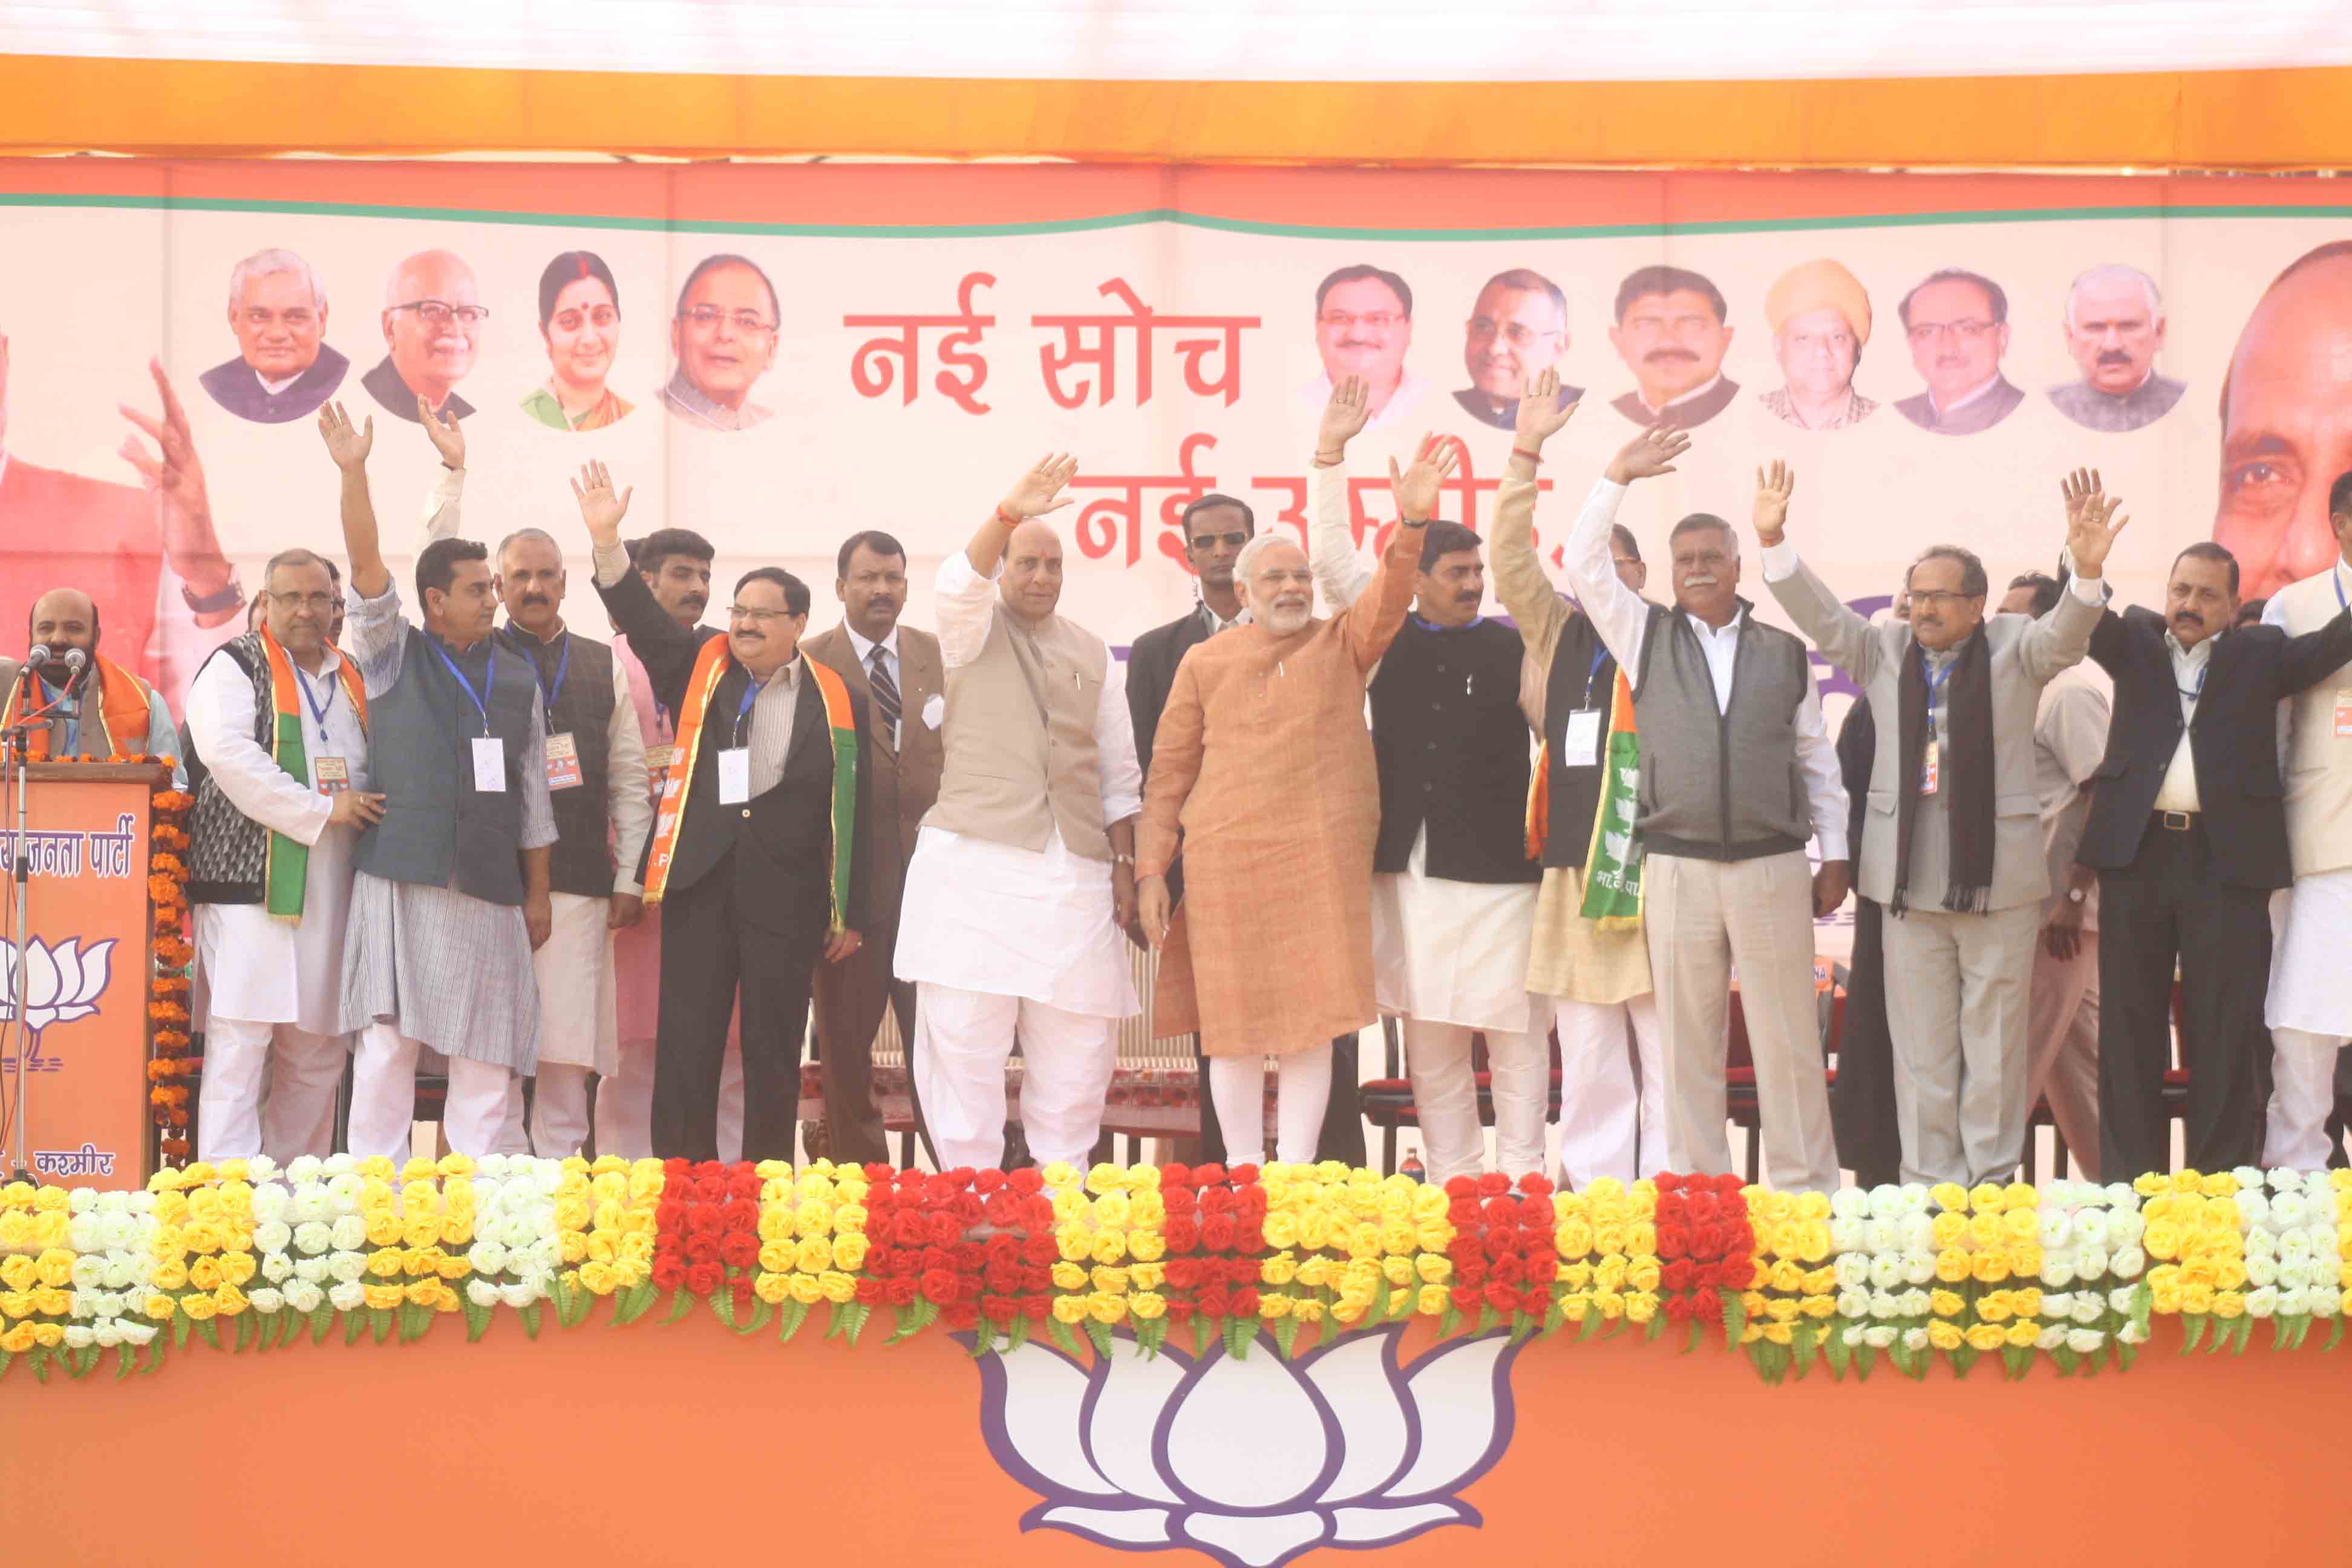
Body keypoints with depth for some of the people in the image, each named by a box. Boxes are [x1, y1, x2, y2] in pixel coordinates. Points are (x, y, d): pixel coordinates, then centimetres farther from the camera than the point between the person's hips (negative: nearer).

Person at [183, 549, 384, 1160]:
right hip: (252, 882, -6)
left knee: (318, 1053, 8)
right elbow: (228, 754, -15)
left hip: (331, 896, 7)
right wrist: (321, 811, -15)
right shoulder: (234, 666, 0)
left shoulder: (350, 677, 20)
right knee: (241, 1040, -10)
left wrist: (367, 805, 7)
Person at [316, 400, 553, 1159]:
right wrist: (353, 472, -21)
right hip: (399, 885, -3)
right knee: (386, 1047, -2)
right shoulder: (393, 659, 4)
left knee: (486, 1057, 3)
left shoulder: (517, 682, 11)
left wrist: (538, 893, 9)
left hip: (490, 895, 3)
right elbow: (366, 570, -10)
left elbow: (533, 795, 12)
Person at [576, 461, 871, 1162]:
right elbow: (641, 619, -3)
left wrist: (851, 915, 1)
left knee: (774, 1054, 6)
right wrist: (607, 541, -17)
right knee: (686, 1049, 2)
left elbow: (854, 814, 3)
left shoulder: (837, 703, 3)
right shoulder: (700, 669, 8)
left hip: (787, 897, -1)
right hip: (700, 886, 1)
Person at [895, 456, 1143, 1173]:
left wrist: (1125, 860, 8)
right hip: (976, 858, -3)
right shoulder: (975, 630, 8)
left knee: (1077, 1038, 3)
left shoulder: (1090, 653, 17)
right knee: (963, 1032, -5)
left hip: (1074, 867, 3)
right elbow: (959, 583, -16)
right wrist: (1009, 514, -32)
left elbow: (1117, 770, 17)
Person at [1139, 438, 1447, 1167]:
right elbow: (1168, 771, 7)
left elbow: (1389, 599, -8)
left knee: (1312, 1021, 0)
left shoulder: (1342, 646, 10)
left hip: (1325, 858, 0)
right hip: (1225, 860, 0)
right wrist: (1151, 870, 2)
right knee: (1236, 1023, 2)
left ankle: (1297, 1174, 7)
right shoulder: (1205, 662, 8)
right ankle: (1242, 1175, 12)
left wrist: (1413, 523, -25)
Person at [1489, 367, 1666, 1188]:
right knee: (1587, 1056, 7)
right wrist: (1526, 453, 0)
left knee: (1671, 1051, -2)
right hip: (1573, 873, 3)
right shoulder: (1556, 634, 14)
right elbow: (1511, 560, 5)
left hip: (1653, 869, -3)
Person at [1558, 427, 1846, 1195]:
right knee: (1687, 1042, 3)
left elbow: (1816, 758, 12)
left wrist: (1834, 855, 10)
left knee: (1788, 1040, 1)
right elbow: (1584, 566, 0)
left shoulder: (1785, 653, 9)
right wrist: (1617, 478, -4)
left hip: (1773, 867, 0)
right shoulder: (1647, 637, 9)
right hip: (1678, 867, 0)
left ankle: (1807, 1189, 7)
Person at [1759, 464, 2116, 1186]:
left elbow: (2064, 636, -15)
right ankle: (1929, 1180, 12)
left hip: (1998, 874, -2)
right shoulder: (1882, 651, 9)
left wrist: (2087, 572, -35)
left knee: (1995, 1037, 6)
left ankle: (1992, 1177, 14)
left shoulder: (2014, 648, 3)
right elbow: (1820, 615, 0)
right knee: (1921, 1043, 5)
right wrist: (1772, 542, -15)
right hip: (1910, 876, 2)